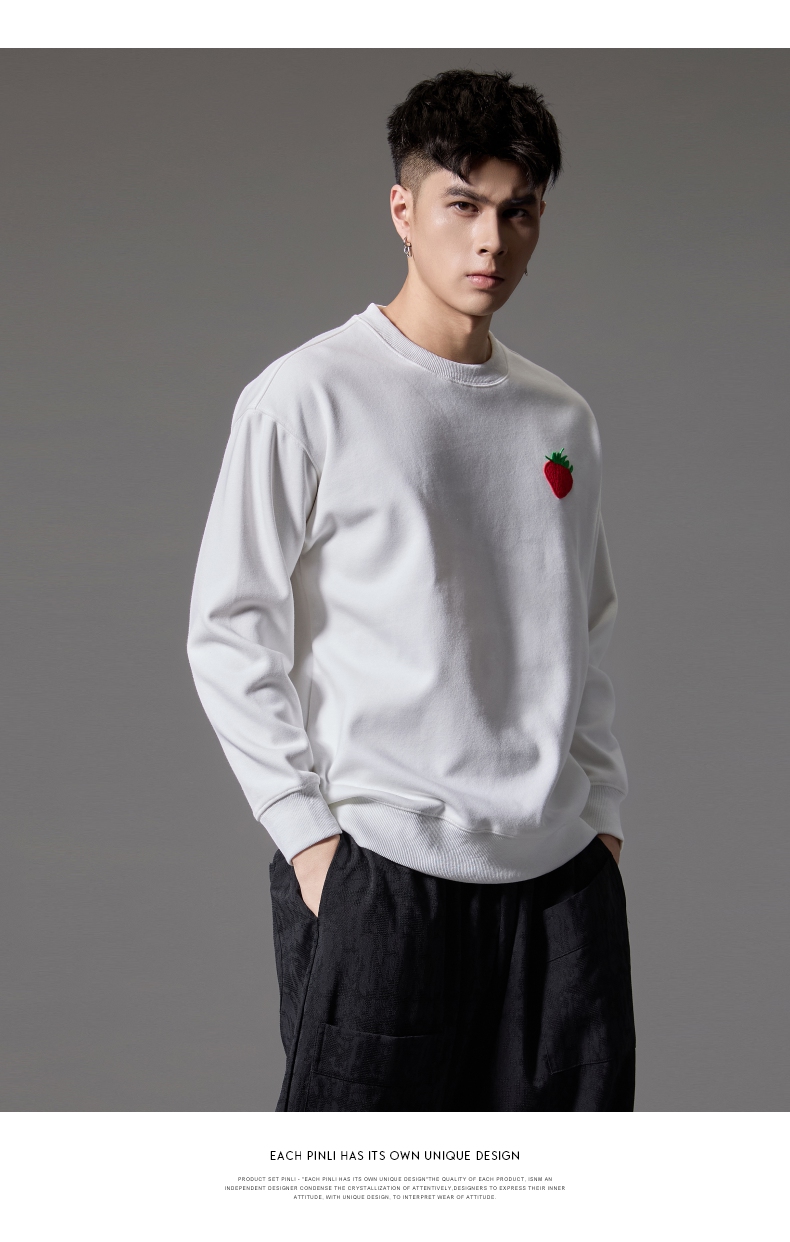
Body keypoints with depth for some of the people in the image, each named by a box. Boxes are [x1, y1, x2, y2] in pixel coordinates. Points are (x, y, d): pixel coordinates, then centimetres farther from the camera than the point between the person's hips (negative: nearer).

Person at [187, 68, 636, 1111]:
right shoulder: (309, 398, -4)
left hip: (561, 871, 6)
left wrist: (602, 809, 11)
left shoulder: (562, 422, 13)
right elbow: (228, 634, -5)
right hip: (378, 870, -5)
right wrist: (306, 828, -10)